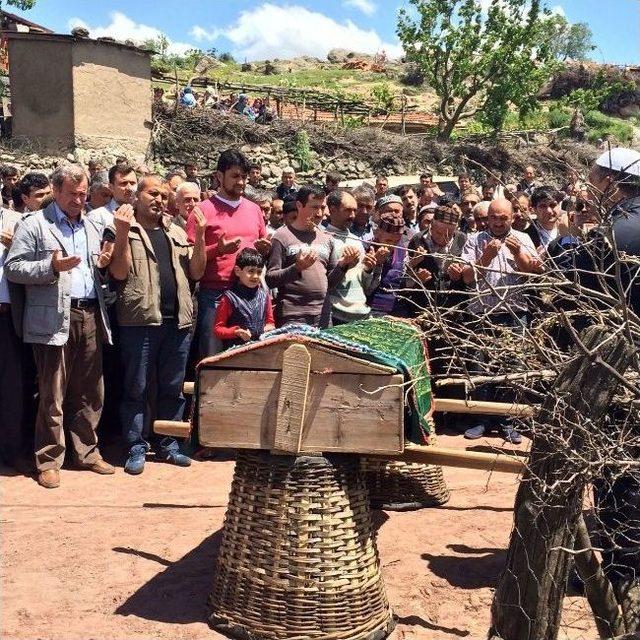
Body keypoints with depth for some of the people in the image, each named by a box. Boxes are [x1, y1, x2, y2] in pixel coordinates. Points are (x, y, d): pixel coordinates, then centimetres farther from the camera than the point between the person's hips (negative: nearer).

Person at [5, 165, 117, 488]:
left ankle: (88, 452, 24)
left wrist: (103, 263, 4)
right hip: (54, 319, -5)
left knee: (90, 392, 11)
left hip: (90, 316, 5)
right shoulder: (33, 225, -1)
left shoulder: (93, 226, 17)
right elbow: (13, 268, -6)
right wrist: (51, 266, -19)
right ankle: (48, 460, 13)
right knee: (52, 395, 1)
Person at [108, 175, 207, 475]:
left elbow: (196, 272, 9)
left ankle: (167, 444, 23)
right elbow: (119, 272, -9)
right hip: (140, 319, -5)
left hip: (177, 320, 5)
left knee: (172, 388, 11)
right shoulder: (123, 229, 2)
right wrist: (123, 232, -16)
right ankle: (136, 448, 11)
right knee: (135, 388, 2)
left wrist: (199, 236, 0)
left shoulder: (177, 233, 16)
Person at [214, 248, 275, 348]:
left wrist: (269, 327, 4)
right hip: (236, 348, -4)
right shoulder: (229, 297, 1)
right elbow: (217, 329, 2)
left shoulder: (263, 295, 14)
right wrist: (236, 332, -13)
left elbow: (270, 320, 26)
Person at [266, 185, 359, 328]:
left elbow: (331, 282, 14)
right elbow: (270, 280, -9)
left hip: (323, 316, 5)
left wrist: (343, 264, -4)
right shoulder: (282, 236, -3)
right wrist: (298, 268, -23)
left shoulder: (327, 239, 13)